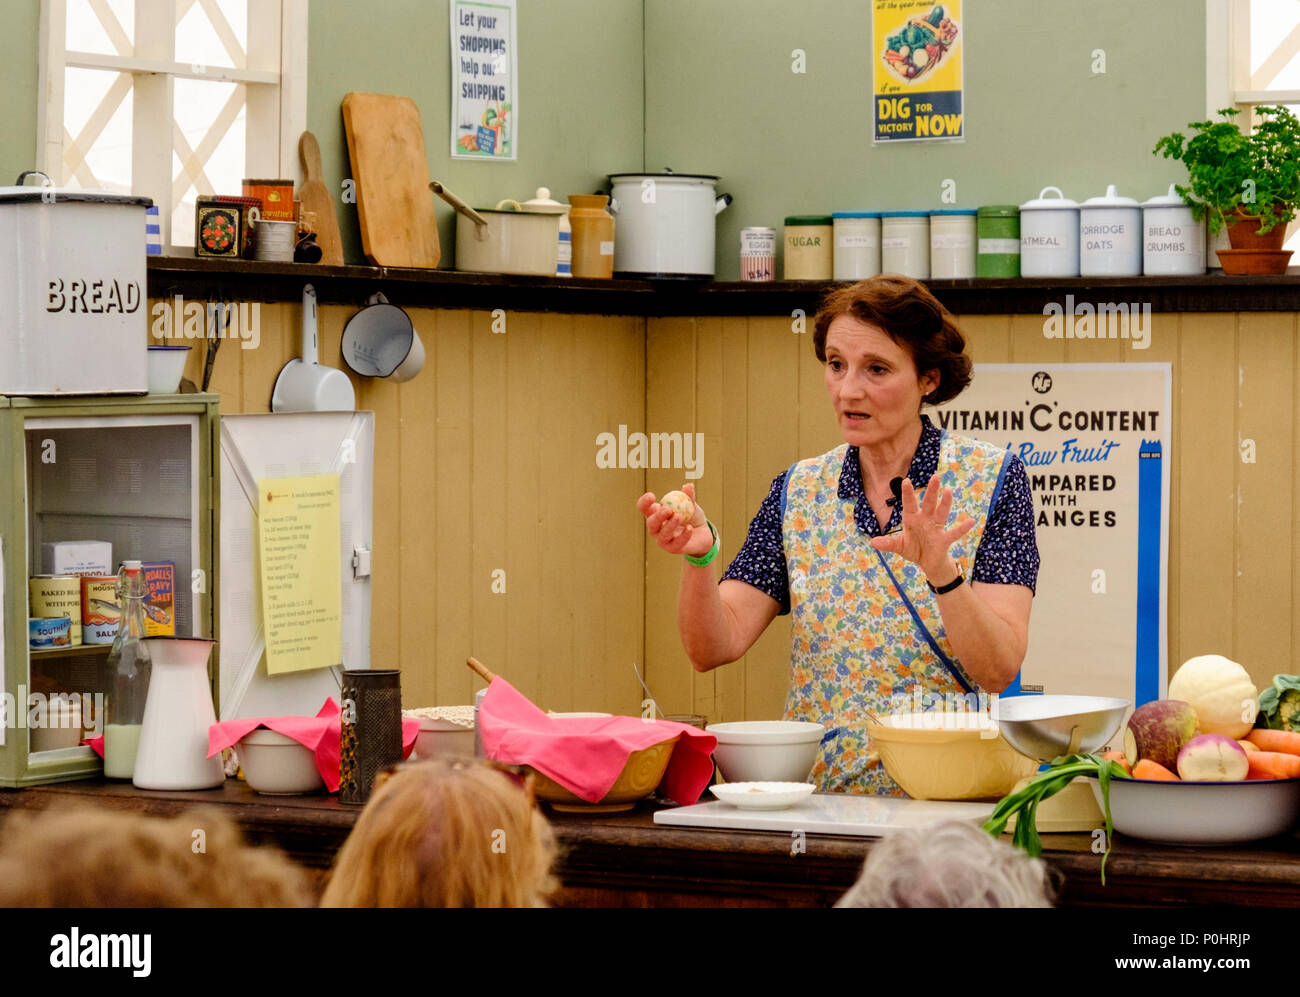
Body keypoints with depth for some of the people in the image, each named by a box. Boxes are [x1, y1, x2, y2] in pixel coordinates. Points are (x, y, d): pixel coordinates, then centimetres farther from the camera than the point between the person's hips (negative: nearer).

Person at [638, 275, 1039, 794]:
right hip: (816, 801, 4)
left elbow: (999, 670, -9)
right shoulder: (798, 491, 11)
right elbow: (714, 646, 2)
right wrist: (699, 556, -17)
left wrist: (941, 572, -26)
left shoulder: (991, 479, 0)